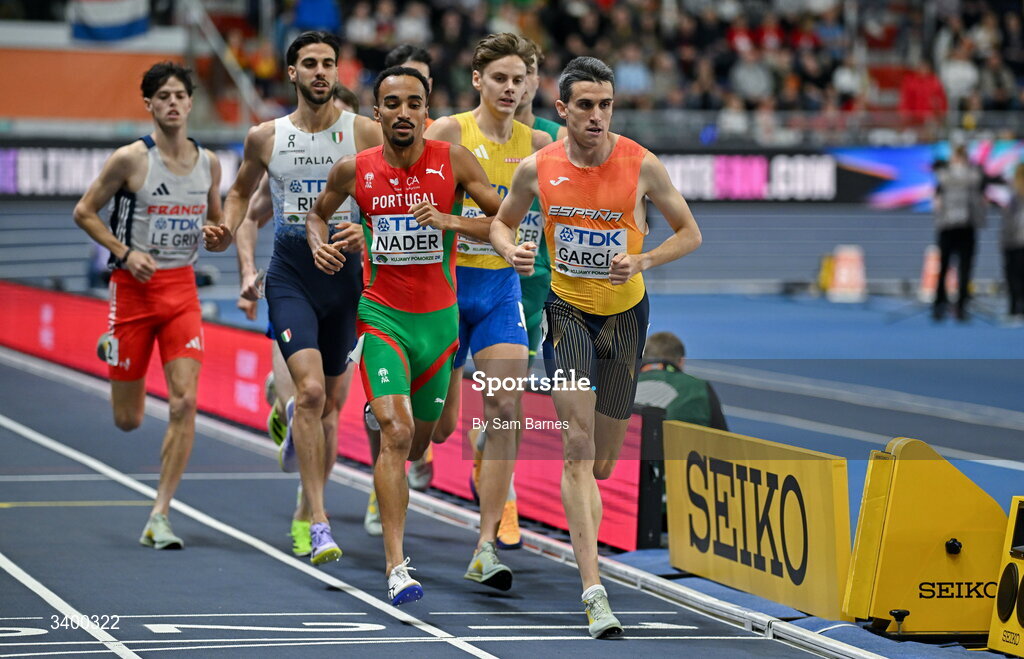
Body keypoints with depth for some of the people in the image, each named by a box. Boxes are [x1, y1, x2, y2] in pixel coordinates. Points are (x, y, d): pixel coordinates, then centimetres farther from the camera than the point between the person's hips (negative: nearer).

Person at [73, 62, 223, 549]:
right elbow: (84, 212, -1)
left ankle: (159, 518, -5)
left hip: (183, 289, 3)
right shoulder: (130, 159, -9)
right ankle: (112, 349, 44)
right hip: (134, 289, -3)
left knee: (184, 403, -12)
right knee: (128, 419, 6)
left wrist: (217, 232, -5)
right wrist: (124, 253, -14)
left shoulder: (208, 163, 4)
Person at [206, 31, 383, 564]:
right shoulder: (265, 138, 3)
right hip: (290, 276, -1)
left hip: (346, 277, 1)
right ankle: (318, 520, -15)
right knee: (310, 389, -19)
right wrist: (228, 231, 3)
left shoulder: (365, 133, -1)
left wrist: (368, 231, -17)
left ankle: (304, 514, 33)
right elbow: (241, 190, 21)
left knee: (331, 402, 9)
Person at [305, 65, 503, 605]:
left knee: (417, 442, 16)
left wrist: (449, 221, -21)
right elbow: (317, 214, 16)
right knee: (396, 431, -20)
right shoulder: (354, 171, -3)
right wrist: (319, 245, -5)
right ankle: (396, 566, -23)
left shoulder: (453, 161, -7)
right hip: (380, 313, -2)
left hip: (438, 317, 2)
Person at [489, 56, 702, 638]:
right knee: (578, 447, -15)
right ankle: (594, 589, -20)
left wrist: (641, 262, -18)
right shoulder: (537, 169, -8)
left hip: (625, 312, 1)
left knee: (602, 462, 9)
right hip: (567, 310, -1)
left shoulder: (643, 166, -12)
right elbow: (503, 222, 10)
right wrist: (511, 250, -12)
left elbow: (690, 234, -2)